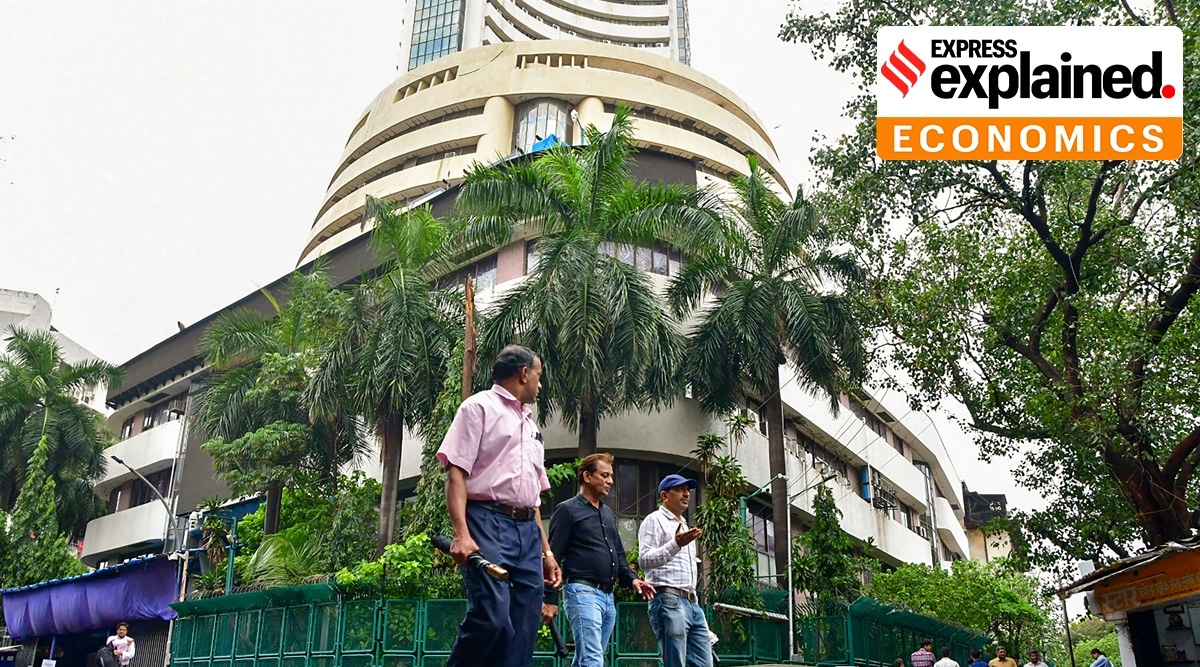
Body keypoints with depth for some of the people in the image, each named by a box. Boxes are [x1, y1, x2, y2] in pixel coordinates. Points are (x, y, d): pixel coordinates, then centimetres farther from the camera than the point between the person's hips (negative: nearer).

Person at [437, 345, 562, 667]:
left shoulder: (530, 425, 27)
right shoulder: (480, 407, 4)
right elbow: (456, 472, -7)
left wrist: (546, 550, 19)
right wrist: (461, 533, -20)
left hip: (528, 531, 7)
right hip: (488, 523, -7)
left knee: (524, 630, 1)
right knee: (492, 616, -21)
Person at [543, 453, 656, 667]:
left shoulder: (608, 513, 21)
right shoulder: (568, 510, -3)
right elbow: (554, 557, -7)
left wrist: (631, 578, 7)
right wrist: (550, 599, -13)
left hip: (608, 596, 8)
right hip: (582, 591, -8)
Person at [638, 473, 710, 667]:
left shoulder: (684, 526, 26)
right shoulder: (654, 520, -1)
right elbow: (644, 560, -14)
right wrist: (676, 544, -26)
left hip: (692, 603, 9)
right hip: (668, 602, -9)